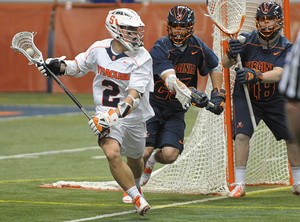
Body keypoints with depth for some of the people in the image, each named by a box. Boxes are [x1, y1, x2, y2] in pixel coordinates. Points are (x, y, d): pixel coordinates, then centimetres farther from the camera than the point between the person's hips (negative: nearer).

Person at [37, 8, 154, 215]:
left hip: (134, 118, 0)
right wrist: (59, 66, -7)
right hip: (107, 115, 0)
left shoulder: (141, 59, -17)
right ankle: (137, 198, -14)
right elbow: (78, 66, 13)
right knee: (112, 153, -25)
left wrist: (114, 115, -38)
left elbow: (134, 97, -25)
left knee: (135, 160, 19)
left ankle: (135, 186, 55)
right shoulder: (99, 49, -7)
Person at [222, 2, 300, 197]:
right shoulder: (246, 41, -15)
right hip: (246, 97, -2)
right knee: (242, 135, -20)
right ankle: (239, 184, -14)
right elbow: (226, 64, -22)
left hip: (275, 99, 2)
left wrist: (255, 75, -49)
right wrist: (231, 54, -46)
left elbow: (278, 74, -30)